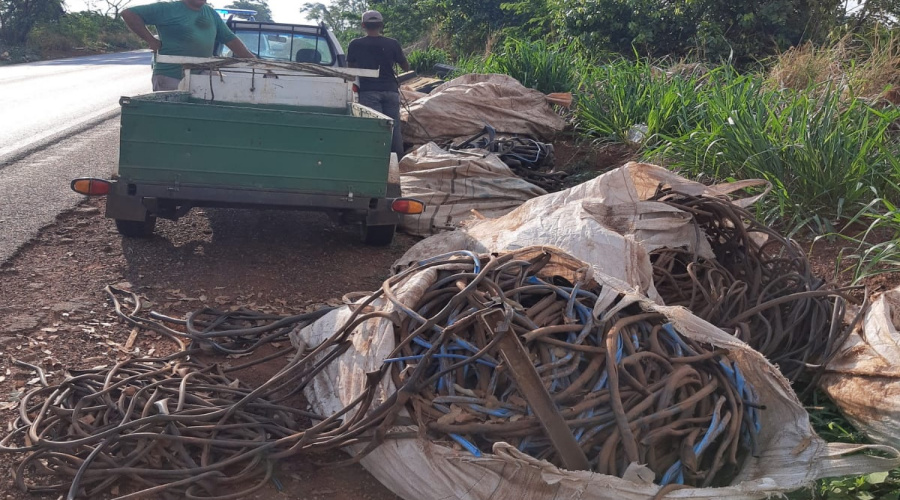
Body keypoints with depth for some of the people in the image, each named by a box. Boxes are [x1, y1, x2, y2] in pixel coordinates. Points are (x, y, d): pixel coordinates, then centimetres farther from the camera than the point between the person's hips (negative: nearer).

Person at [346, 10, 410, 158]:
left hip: (369, 91, -1)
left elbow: (351, 67, 12)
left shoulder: (355, 45, 0)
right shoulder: (392, 44, 1)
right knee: (394, 127, 7)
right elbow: (406, 67, 11)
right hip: (390, 90, 1)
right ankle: (398, 159, 9)